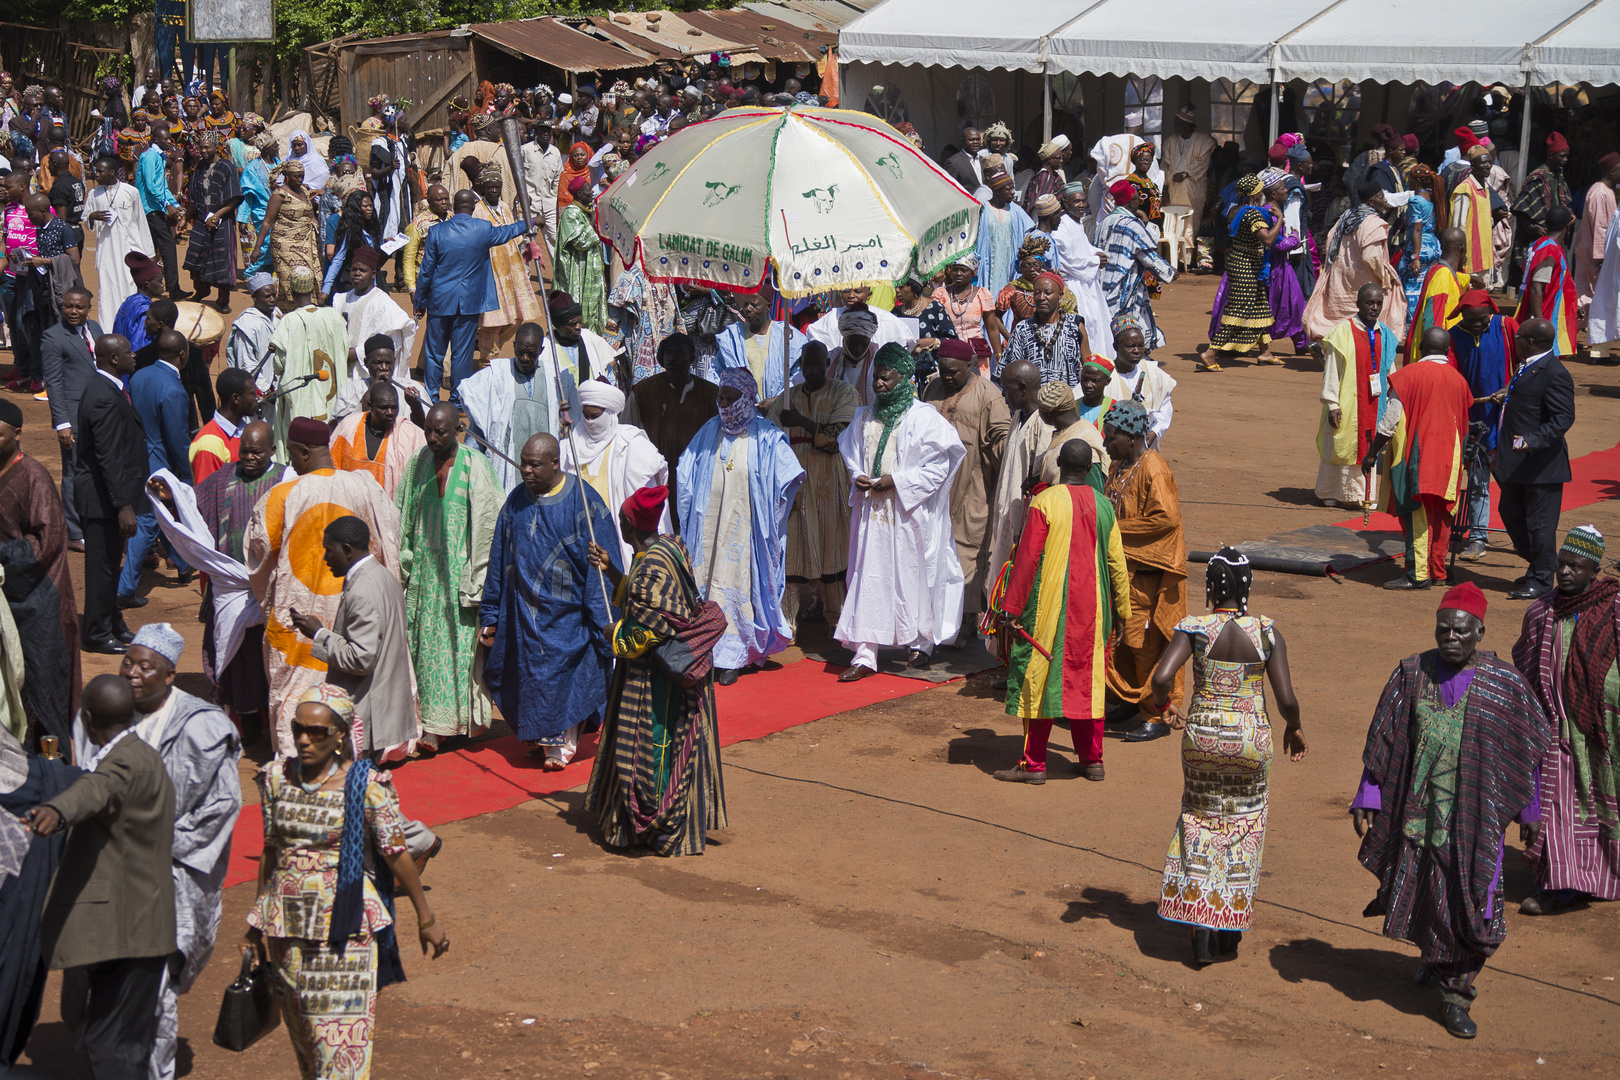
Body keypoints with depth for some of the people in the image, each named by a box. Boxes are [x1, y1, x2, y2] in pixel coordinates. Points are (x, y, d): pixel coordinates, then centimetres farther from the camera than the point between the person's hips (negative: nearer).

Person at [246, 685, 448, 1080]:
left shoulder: (367, 786, -12)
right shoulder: (276, 778, 1)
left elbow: (397, 854, -5)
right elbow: (270, 850, 11)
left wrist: (426, 919, 1)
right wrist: (259, 920, 16)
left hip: (345, 927, -5)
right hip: (287, 924, 5)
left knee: (341, 1033, -7)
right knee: (302, 1029, 14)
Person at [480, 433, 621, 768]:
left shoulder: (584, 502, -12)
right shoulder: (517, 501, 2)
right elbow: (499, 561, 9)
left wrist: (602, 623, -14)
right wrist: (490, 616, 9)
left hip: (568, 612, -4)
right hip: (524, 612, 4)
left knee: (564, 673, -1)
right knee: (530, 675, 10)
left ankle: (562, 744, 14)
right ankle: (540, 738, 26)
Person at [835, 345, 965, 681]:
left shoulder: (924, 418, -7)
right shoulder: (864, 417, 12)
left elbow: (938, 466, -10)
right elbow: (851, 454, 22)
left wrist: (896, 481, -15)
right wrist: (858, 478, 1)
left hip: (909, 513, -4)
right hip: (871, 511, 5)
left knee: (913, 575, 5)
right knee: (868, 578, 0)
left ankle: (921, 642, 25)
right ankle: (865, 655, -1)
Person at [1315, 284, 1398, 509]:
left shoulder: (1385, 335, 6)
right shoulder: (1343, 332, -9)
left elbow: (1390, 371, 12)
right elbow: (1331, 371, -9)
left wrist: (1392, 403, 10)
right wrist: (1332, 404, -13)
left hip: (1374, 404, 4)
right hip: (1347, 404, -4)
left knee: (1368, 447, 8)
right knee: (1340, 446, 5)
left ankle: (1365, 494, 18)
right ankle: (1331, 494, 19)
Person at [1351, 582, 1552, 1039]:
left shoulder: (1504, 683, -6)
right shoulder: (1411, 675, -2)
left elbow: (1527, 749, 4)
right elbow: (1382, 742, 3)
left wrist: (1527, 812, 8)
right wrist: (1367, 799, 1)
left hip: (1475, 814, -2)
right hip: (1420, 809, 2)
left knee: (1471, 902, -3)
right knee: (1422, 891, 14)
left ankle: (1456, 995, 12)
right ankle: (1434, 956, 45)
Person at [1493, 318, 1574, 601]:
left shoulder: (1554, 374, -20)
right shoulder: (1526, 367, 11)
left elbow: (1564, 417, -25)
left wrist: (1533, 441, -34)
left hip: (1541, 463, -11)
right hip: (1517, 462, 11)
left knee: (1540, 523, -1)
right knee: (1510, 513, 20)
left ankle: (1541, 580, 10)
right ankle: (1537, 566, 36)